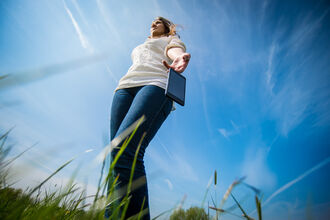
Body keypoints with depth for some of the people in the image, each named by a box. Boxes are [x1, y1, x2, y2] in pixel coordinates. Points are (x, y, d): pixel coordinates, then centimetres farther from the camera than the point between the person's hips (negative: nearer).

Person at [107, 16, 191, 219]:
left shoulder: (172, 39, 29)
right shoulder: (140, 48, 46)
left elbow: (175, 50, 5)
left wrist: (177, 57, -21)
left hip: (156, 85, -5)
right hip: (126, 87, 6)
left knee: (124, 150, -30)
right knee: (117, 154, -17)